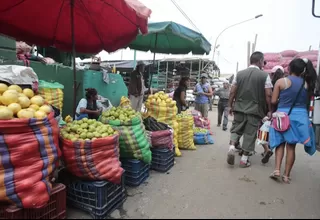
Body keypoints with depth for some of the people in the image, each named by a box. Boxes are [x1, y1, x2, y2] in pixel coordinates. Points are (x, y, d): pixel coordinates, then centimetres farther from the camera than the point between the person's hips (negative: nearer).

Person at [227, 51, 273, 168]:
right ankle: (244, 159, 12)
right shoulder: (265, 75, -3)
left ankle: (232, 146, -6)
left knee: (236, 129, 16)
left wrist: (230, 106, 12)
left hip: (239, 108, 2)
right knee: (250, 134, 6)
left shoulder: (239, 74, 4)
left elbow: (232, 92, 3)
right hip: (255, 109, -2)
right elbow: (268, 95, -6)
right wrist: (269, 110, 3)